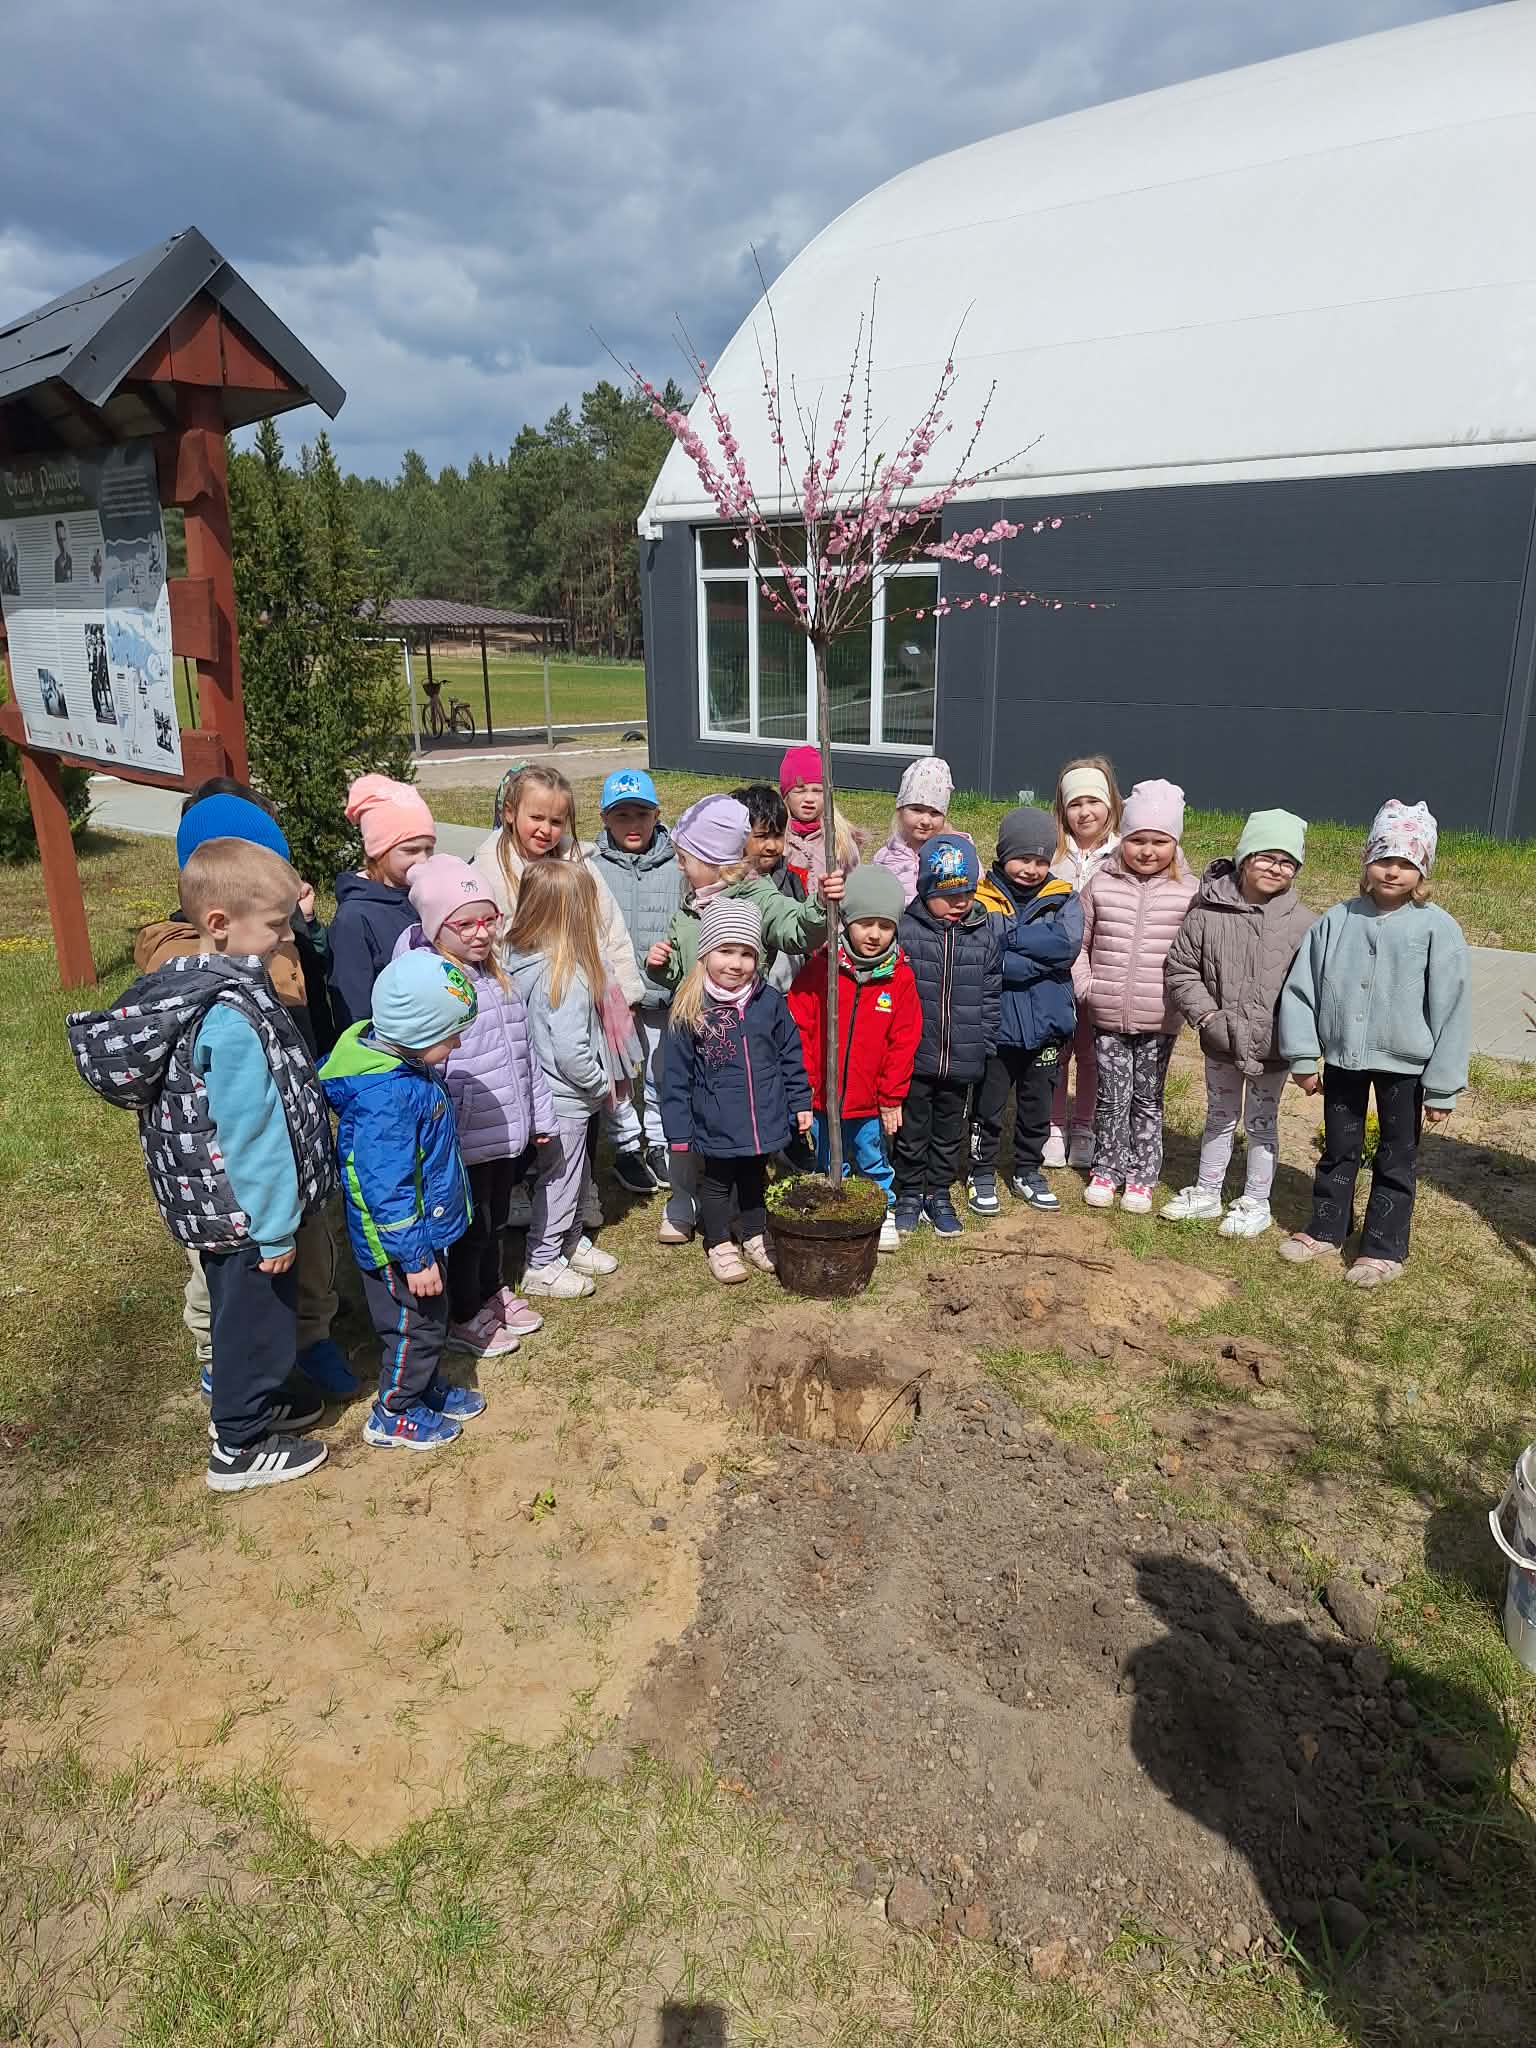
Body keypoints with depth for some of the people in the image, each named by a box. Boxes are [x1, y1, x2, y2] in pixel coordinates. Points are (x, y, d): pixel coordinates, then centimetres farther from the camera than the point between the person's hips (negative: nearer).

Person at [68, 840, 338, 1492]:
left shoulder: (182, 981, 0)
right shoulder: (232, 1018, -30)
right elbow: (250, 1132, -26)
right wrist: (275, 1229, -17)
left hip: (207, 1197, 9)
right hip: (245, 1210, -9)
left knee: (240, 1309, 26)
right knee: (258, 1314, 10)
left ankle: (248, 1399, 46)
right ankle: (239, 1448, 27)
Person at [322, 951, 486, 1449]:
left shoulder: (405, 1061, -2)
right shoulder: (385, 1096, -34)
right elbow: (387, 1188, -30)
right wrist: (415, 1258, -23)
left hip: (425, 1229, 9)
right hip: (399, 1242, -9)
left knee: (429, 1319, 25)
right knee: (416, 1325, 9)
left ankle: (426, 1389, 45)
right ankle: (393, 1417, 28)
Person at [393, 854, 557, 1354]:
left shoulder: (496, 975, 7)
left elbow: (523, 1048, 13)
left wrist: (539, 1115, 16)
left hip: (506, 1130, 8)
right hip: (464, 1138, -7)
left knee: (494, 1220, 24)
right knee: (468, 1229, 9)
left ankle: (491, 1293, 44)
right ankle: (461, 1318, 28)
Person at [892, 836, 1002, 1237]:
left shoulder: (984, 935, -1)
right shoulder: (905, 930, -10)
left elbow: (991, 996, 5)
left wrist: (985, 1046, 4)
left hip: (961, 1059, 2)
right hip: (914, 1055, -2)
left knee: (949, 1129, 16)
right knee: (912, 1129, 12)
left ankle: (940, 1193, 33)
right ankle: (910, 1193, 29)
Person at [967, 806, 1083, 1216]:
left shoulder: (1063, 900, 1)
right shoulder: (979, 900, -7)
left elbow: (1067, 944, -18)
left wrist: (1008, 936, -19)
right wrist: (1039, 960, -19)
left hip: (1045, 1025, 3)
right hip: (994, 1025, -3)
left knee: (1037, 1107, 17)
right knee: (988, 1107, 10)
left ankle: (1028, 1171, 34)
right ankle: (982, 1174, 27)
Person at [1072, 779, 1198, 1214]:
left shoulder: (1188, 892, -4)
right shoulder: (1102, 885, -1)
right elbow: (1076, 942, 6)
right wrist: (1084, 986, -1)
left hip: (1158, 1020, 0)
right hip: (1108, 1017, 1)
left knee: (1147, 1101, 11)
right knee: (1112, 1098, 8)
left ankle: (1141, 1177, 23)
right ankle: (1106, 1170, 24)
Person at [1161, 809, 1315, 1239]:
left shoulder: (1301, 922, -10)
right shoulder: (1208, 910, -10)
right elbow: (1179, 969, -5)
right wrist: (1208, 1017, -13)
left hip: (1272, 1046, -1)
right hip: (1220, 1043, 1)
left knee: (1261, 1124, 14)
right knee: (1219, 1118, 19)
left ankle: (1256, 1203, 29)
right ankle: (1206, 1194, 35)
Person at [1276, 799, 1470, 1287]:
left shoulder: (1438, 930, -12)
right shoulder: (1337, 921, -6)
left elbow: (1451, 1011, -9)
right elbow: (1300, 988, -1)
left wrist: (1442, 1087, -8)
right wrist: (1302, 1057, -1)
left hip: (1404, 1065, -2)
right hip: (1342, 1057, 3)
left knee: (1396, 1161, 11)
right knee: (1338, 1150, 18)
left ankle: (1384, 1247, 25)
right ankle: (1326, 1230, 33)